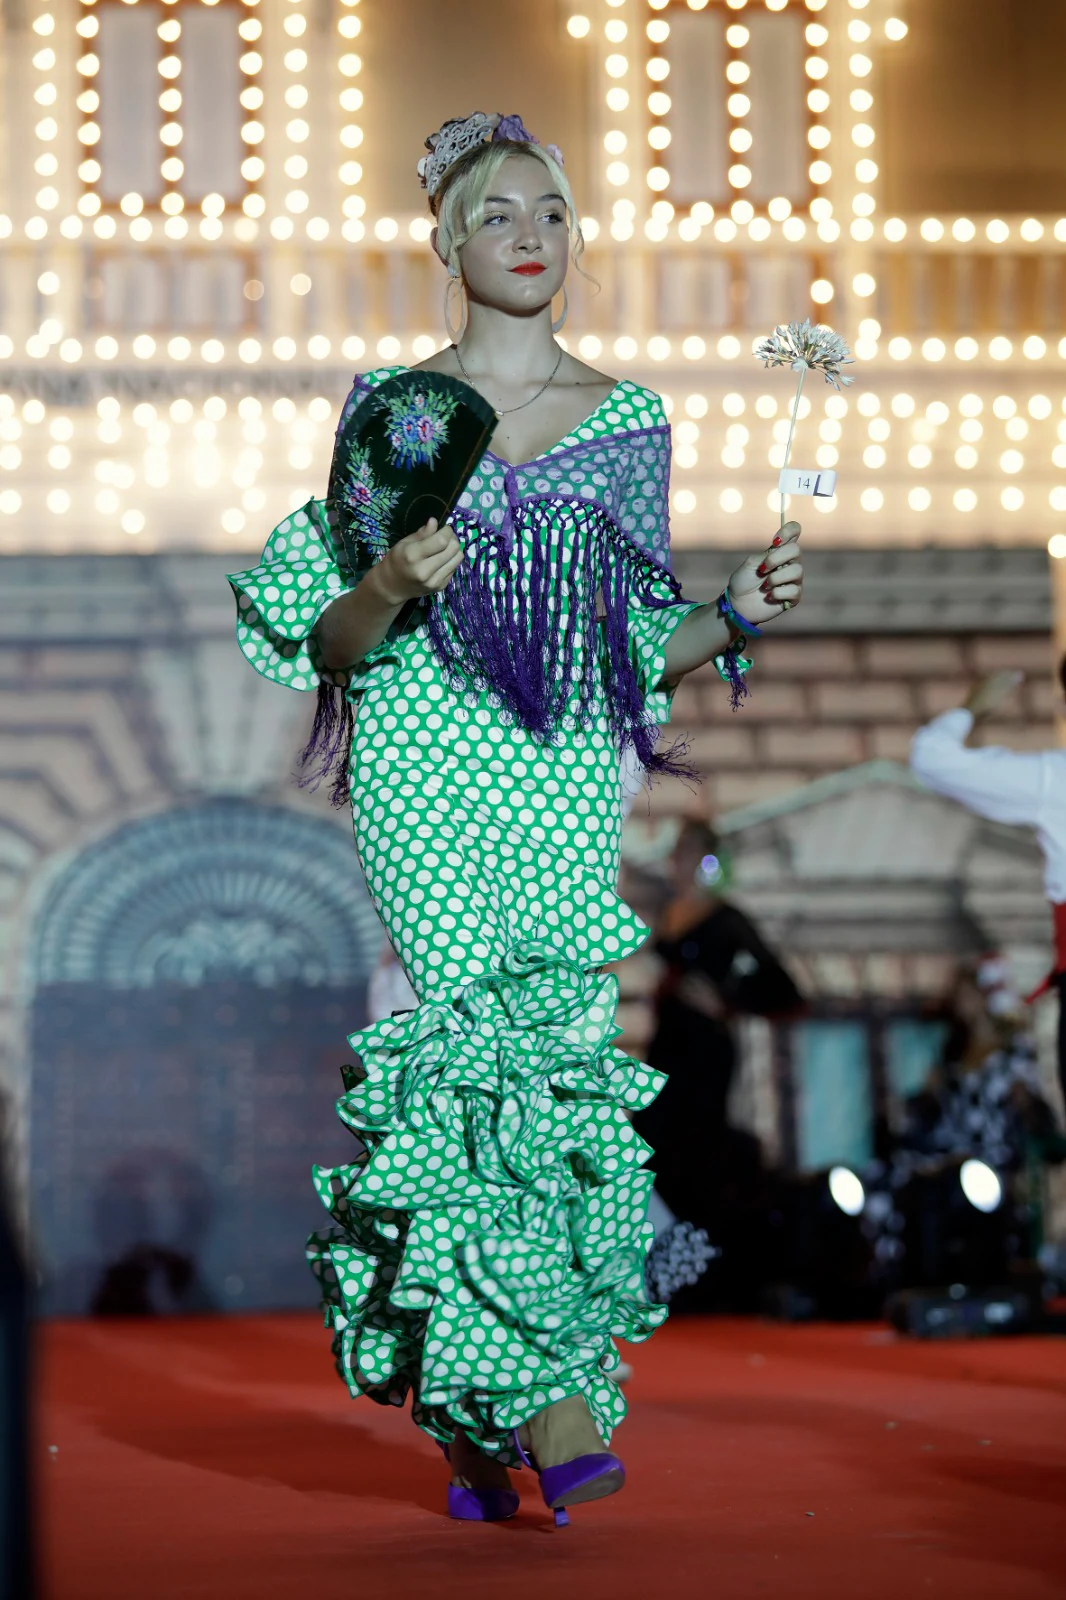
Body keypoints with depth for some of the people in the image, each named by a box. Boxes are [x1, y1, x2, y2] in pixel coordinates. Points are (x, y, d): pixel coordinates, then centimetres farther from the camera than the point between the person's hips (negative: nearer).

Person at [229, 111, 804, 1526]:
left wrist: (736, 614, -2)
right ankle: (546, 1404, -6)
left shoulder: (627, 421, 12)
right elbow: (329, 641, 5)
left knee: (558, 1053, -7)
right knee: (460, 1058, -11)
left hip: (563, 782, 2)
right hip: (427, 779, -2)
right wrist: (391, 591, -15)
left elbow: (639, 649, 15)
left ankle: (476, 1421, 2)